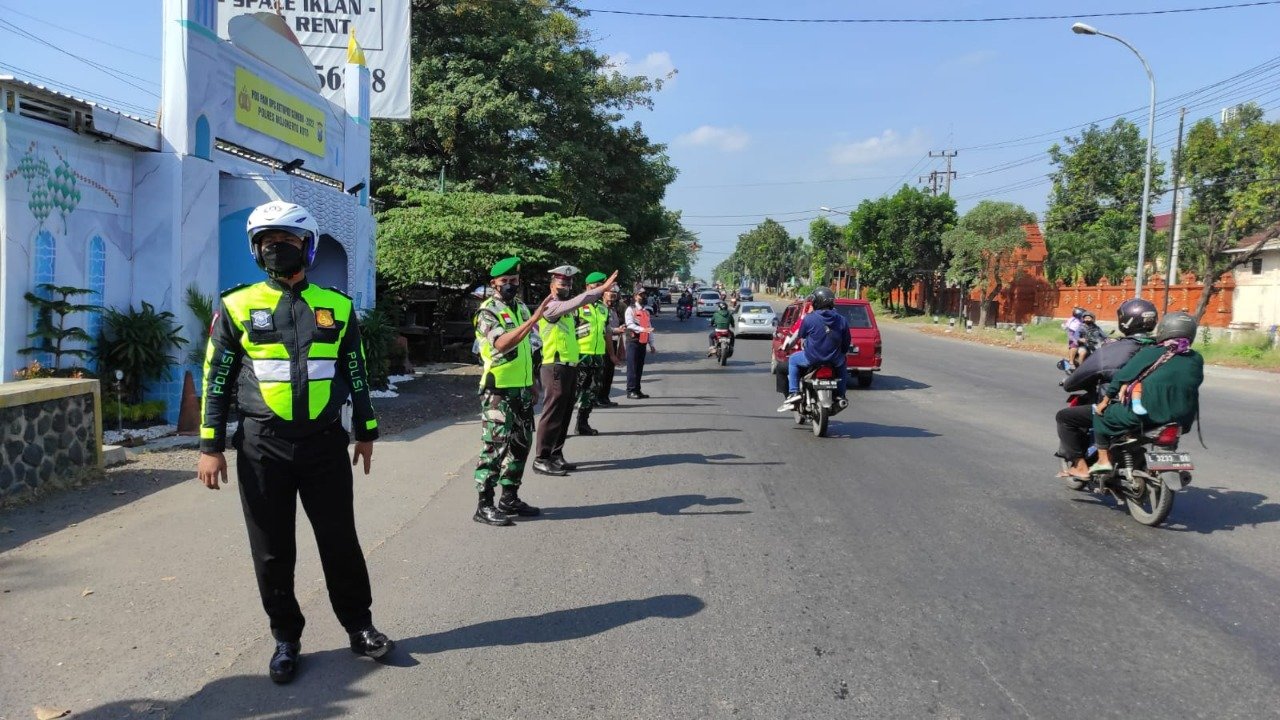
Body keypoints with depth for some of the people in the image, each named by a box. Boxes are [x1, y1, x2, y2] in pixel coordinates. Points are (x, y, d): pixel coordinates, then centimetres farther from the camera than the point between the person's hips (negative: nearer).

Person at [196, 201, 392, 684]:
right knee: (272, 551, 8)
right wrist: (211, 446, -1)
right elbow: (217, 381, 3)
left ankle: (358, 626, 23)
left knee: (340, 541, 7)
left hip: (326, 444, 1)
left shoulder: (337, 308, 6)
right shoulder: (238, 307, 2)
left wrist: (366, 432, 14)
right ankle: (286, 638, 24)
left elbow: (356, 373, 13)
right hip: (262, 448, 0)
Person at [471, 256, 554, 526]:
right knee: (495, 446, -7)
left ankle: (510, 498, 23)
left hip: (522, 390, 8)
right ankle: (484, 506, -1)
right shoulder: (487, 312, -11)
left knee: (521, 444, 13)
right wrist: (534, 318, -33)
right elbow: (502, 344, -28)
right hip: (498, 391, -8)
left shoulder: (521, 308, 13)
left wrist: (532, 383, 18)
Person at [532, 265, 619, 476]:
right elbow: (576, 302, -24)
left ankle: (556, 455, 18)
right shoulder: (551, 306, -12)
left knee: (565, 415, 11)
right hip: (556, 368, -9)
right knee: (552, 414, -8)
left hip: (570, 367, 9)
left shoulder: (565, 308, 21)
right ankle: (542, 460, -5)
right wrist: (602, 288, -26)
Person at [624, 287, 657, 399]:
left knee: (640, 367, 9)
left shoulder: (646, 312, 19)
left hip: (643, 342, 6)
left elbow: (649, 328, 18)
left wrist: (651, 344, 15)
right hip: (633, 341, -6)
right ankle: (631, 391, -6)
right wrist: (642, 329, -29)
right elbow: (629, 324, -16)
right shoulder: (630, 310, -2)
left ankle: (637, 390, 15)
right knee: (632, 367, -7)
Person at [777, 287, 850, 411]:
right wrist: (843, 353, 28)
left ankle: (793, 393, 13)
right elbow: (846, 345, 7)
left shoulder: (809, 318, -8)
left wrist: (790, 341, 30)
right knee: (842, 362, 37)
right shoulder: (842, 320, 0)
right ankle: (840, 395, 33)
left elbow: (800, 335, 7)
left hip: (812, 359, -3)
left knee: (793, 360, 25)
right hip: (834, 360, 3)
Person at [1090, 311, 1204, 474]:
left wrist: (1105, 400, 13)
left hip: (1146, 415, -5)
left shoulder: (1150, 353, -2)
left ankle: (1103, 460, 9)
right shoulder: (1196, 359, 10)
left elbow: (1123, 376, 0)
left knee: (1101, 414, 15)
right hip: (1183, 420, 5)